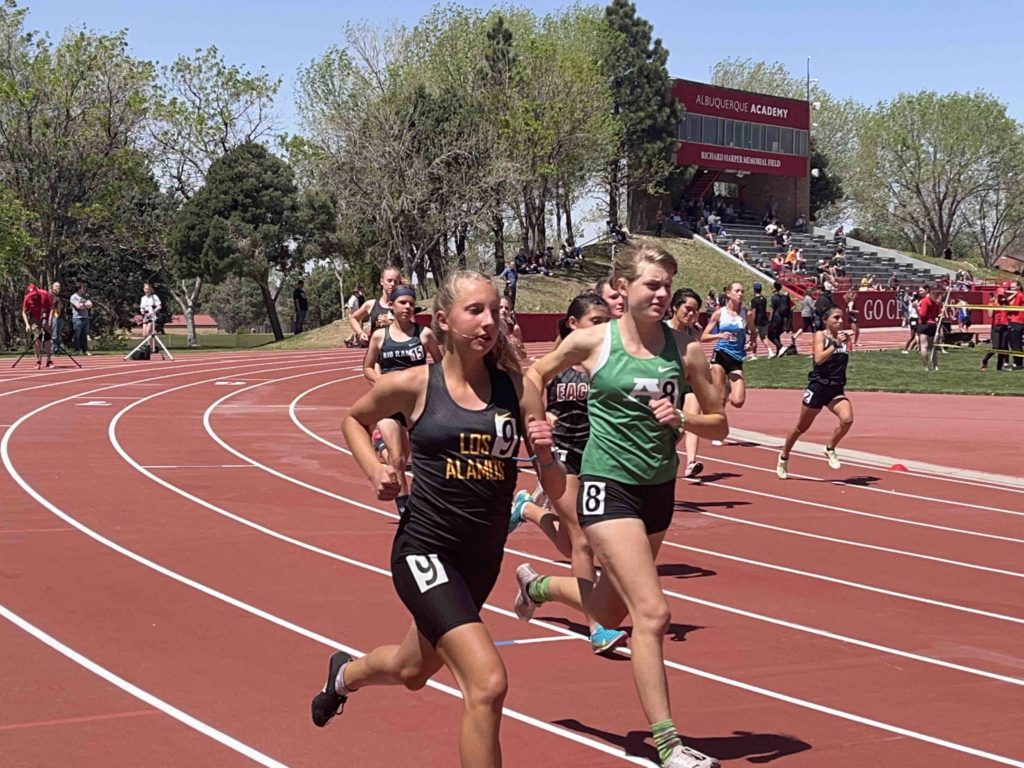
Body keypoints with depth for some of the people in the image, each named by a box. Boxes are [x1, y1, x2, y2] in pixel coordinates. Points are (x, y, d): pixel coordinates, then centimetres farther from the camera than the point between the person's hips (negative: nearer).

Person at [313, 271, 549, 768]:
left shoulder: (513, 386, -4)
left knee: (413, 672, 27)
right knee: (488, 683, -22)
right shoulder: (413, 385, -9)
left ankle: (345, 674, 61)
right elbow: (354, 419, 12)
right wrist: (375, 471, -4)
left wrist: (545, 451, -20)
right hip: (426, 551, -5)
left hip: (484, 558, 5)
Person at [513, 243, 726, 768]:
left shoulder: (684, 350, -1)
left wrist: (680, 419, -14)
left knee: (609, 612, 22)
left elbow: (718, 424, 5)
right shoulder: (592, 342, -9)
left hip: (659, 488, 5)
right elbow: (533, 378, 8)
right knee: (652, 613, -15)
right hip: (608, 487, -5)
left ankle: (537, 585, 53)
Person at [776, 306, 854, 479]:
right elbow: (818, 358, -21)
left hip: (836, 390, 4)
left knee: (847, 419, -23)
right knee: (801, 427, 10)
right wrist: (835, 344, -25)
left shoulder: (844, 336, 6)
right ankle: (784, 457, 33)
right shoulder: (820, 335, -8)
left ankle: (830, 449, 3)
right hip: (818, 387, -4)